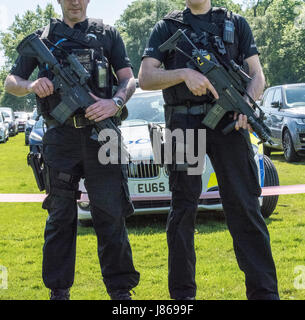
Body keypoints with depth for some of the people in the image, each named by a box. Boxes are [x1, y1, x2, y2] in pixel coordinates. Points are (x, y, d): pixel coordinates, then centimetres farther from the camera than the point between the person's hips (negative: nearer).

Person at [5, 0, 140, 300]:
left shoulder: (107, 34, 12)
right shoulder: (42, 38, 14)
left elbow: (129, 79, 7)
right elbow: (10, 82, 13)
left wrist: (116, 102, -15)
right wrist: (31, 85, -10)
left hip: (100, 133, -1)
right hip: (60, 137, 1)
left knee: (110, 213, -4)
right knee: (60, 216, 5)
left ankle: (120, 289, 3)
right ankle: (59, 290, 13)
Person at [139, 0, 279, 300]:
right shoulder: (167, 28, 11)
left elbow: (257, 74, 9)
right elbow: (145, 78, 1)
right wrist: (184, 74, -16)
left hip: (229, 123, 0)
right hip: (183, 126, 0)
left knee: (245, 207, -3)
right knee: (182, 209, 3)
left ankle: (265, 292, -1)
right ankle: (182, 293, 11)